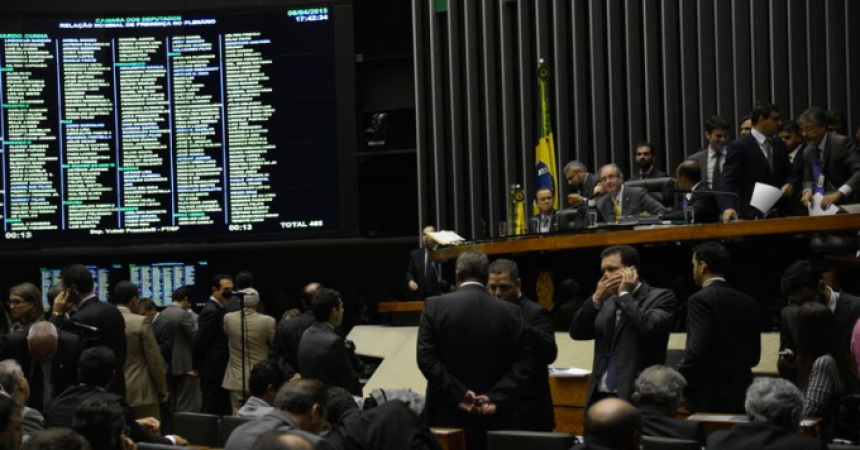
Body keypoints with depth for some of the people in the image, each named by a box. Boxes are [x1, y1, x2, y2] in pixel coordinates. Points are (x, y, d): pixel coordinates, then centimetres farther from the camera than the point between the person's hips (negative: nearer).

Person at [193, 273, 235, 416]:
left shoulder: (219, 309, 15)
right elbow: (200, 341, -17)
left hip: (221, 371, 9)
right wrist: (197, 366, -8)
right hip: (213, 371, -9)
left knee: (225, 410, 10)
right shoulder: (211, 311, -16)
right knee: (211, 411, -5)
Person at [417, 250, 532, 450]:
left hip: (448, 417, -1)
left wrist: (458, 394, -12)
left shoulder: (434, 306, -2)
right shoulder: (511, 312, 2)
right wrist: (495, 398, -10)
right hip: (495, 419, 1)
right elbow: (524, 363, -4)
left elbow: (426, 358, -9)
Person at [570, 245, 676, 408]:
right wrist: (597, 299, -1)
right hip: (601, 396, 6)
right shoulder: (607, 302, 17)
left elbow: (649, 327, -20)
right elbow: (577, 332, 11)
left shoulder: (660, 297, -2)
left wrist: (624, 294, -8)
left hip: (637, 398, -6)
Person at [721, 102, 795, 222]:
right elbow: (727, 182, -12)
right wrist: (728, 207, -28)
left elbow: (788, 174, 23)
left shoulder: (780, 146, 15)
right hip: (751, 216, -6)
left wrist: (789, 184, -2)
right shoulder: (738, 147, -5)